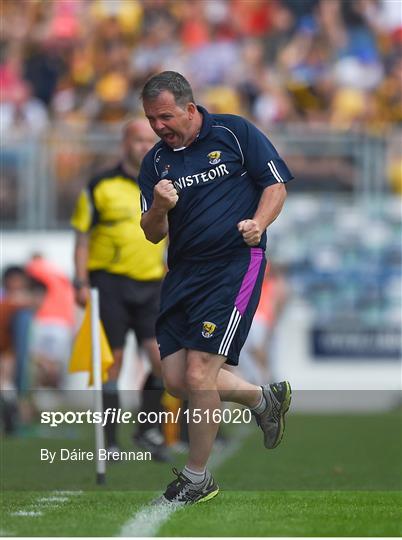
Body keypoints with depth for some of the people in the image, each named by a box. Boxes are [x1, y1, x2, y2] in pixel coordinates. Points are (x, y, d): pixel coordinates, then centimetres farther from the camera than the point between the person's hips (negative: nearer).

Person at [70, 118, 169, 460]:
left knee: (163, 357, -10)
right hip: (110, 282, -3)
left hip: (151, 286, 3)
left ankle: (149, 428, 9)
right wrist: (82, 283, -8)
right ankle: (110, 441, 8)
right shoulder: (101, 186, 0)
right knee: (112, 361, -1)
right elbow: (82, 237, 1)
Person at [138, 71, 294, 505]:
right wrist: (159, 208, -16)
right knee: (176, 380, 3)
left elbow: (276, 184, 0)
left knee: (198, 374, -12)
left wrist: (257, 224, -18)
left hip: (235, 264, -6)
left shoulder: (234, 133, -3)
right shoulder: (155, 162, 9)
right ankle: (266, 399, 28)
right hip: (182, 272, 6)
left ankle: (198, 478, 4)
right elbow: (153, 234, 7)